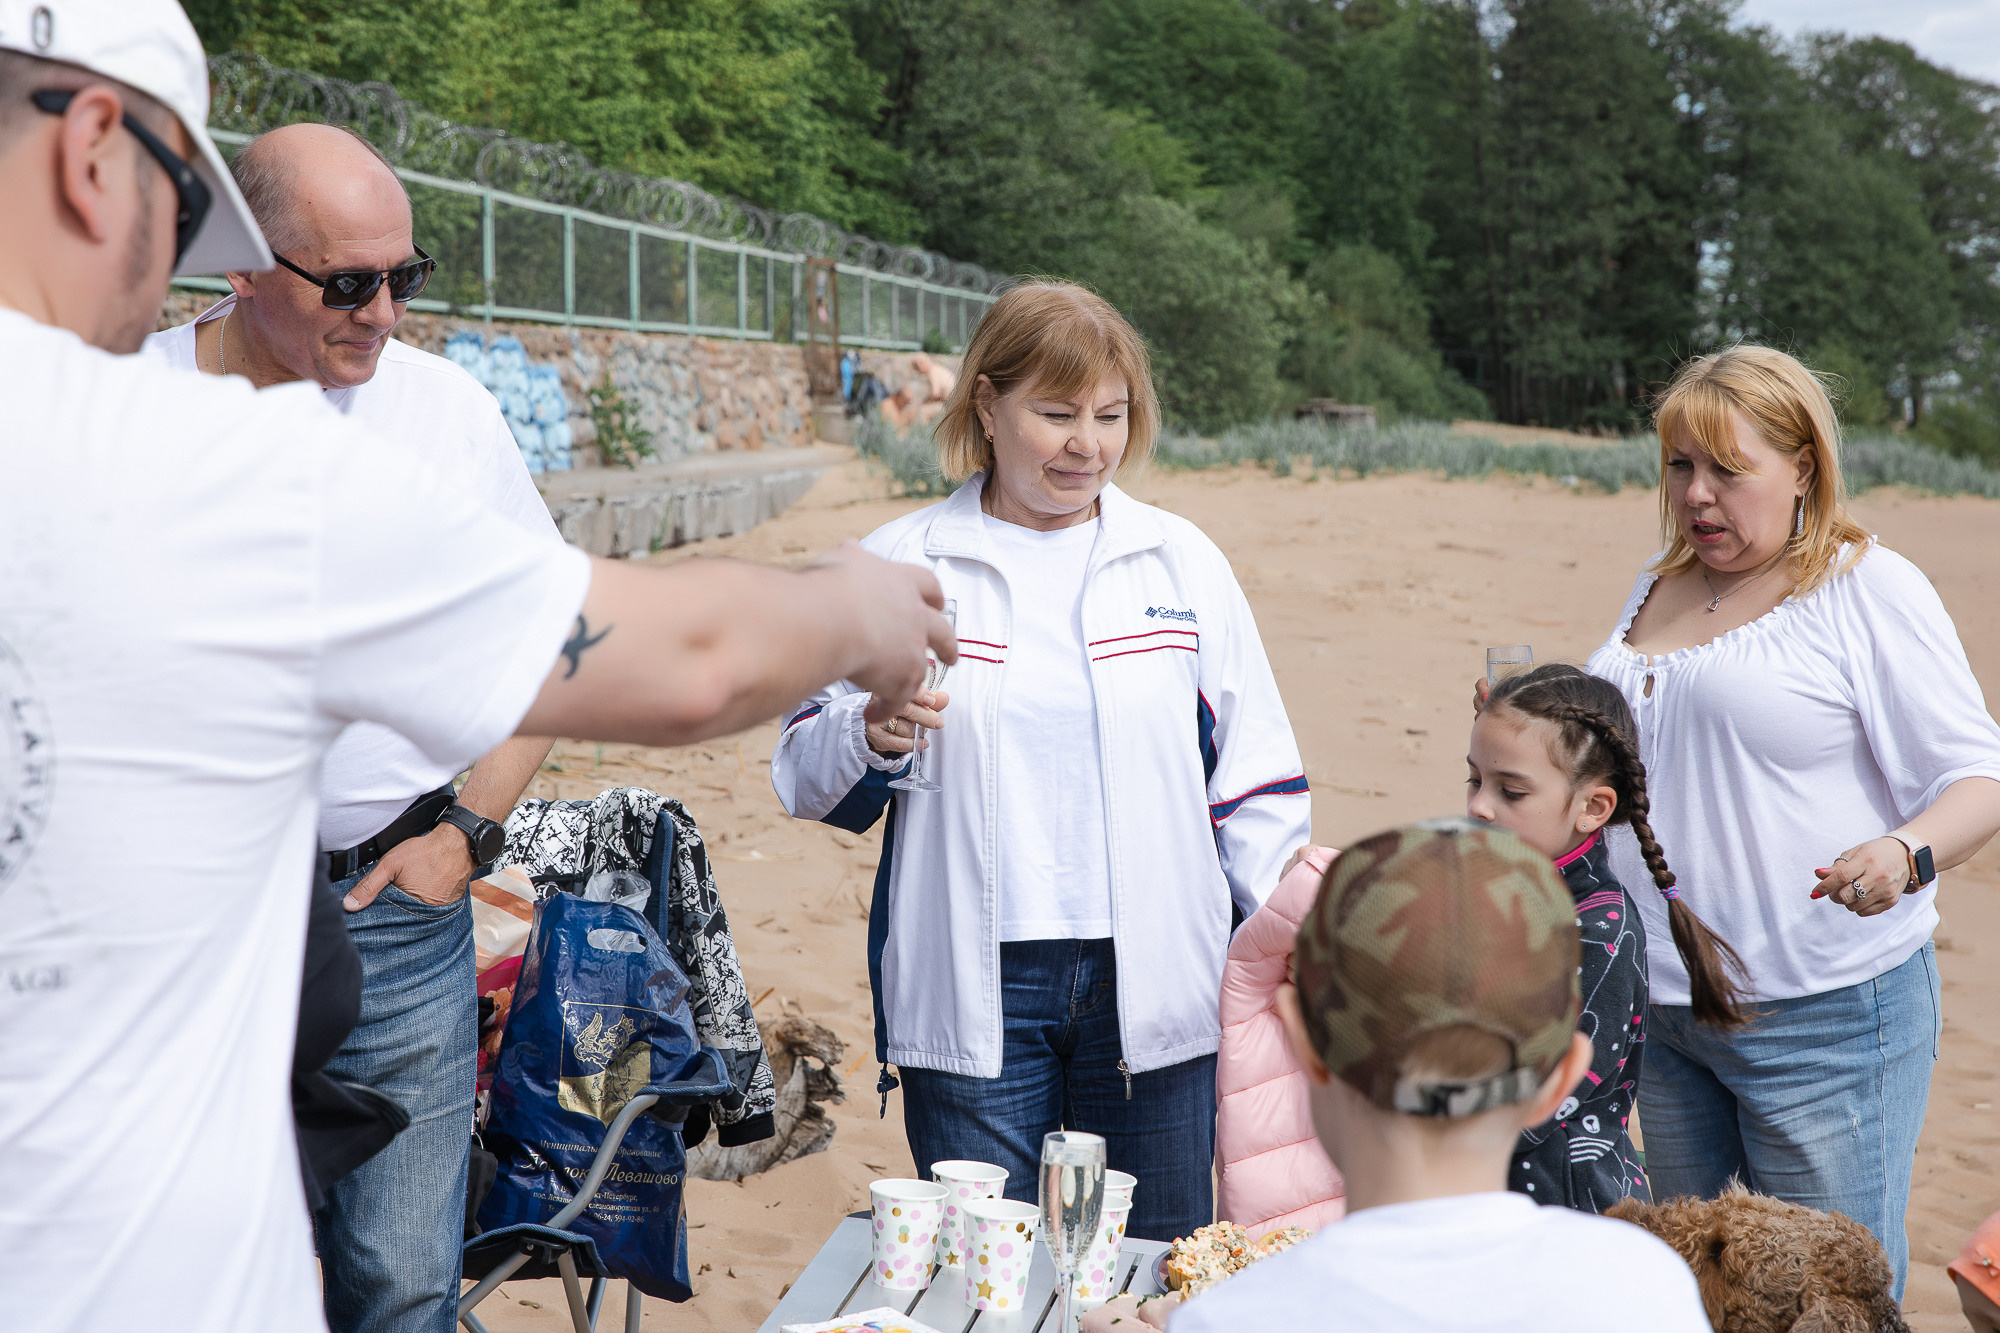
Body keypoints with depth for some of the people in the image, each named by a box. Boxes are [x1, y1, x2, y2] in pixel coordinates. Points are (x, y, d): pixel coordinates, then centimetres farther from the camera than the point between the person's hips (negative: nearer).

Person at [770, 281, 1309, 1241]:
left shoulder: (1183, 563, 7)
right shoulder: (896, 568, 3)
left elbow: (1256, 784, 11)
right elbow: (807, 779, 6)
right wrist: (873, 738, -15)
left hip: (1155, 981, 1)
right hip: (972, 992, -1)